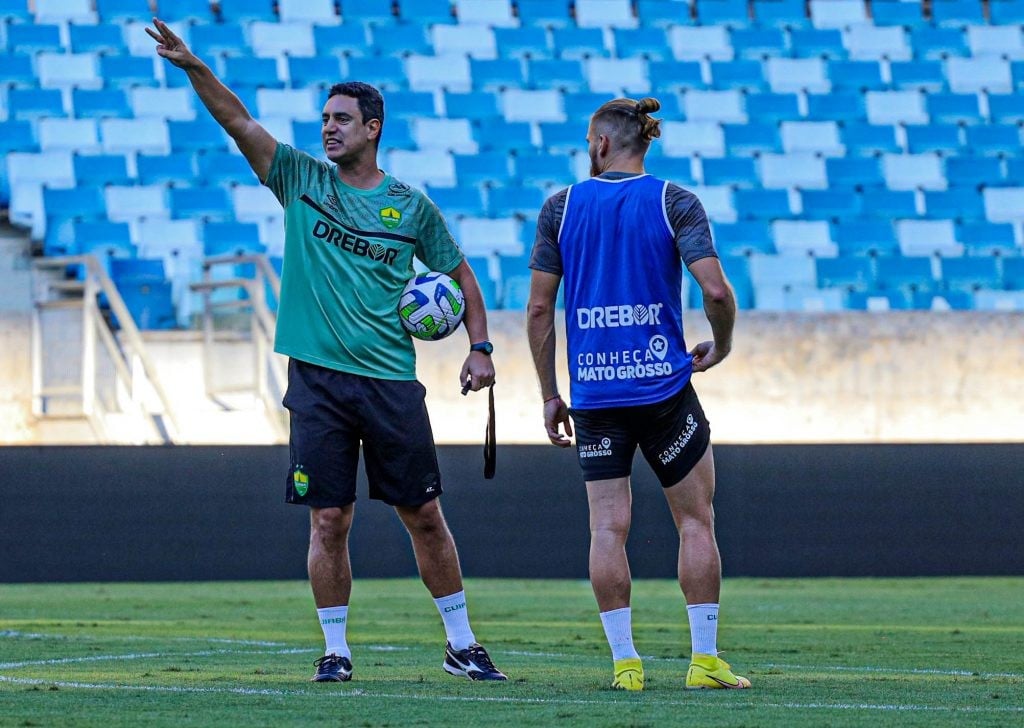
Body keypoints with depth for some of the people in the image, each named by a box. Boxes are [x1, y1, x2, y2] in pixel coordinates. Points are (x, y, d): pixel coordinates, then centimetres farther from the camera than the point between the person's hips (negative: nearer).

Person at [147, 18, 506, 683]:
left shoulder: (411, 206, 5)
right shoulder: (301, 180, 5)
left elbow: (460, 274, 15)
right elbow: (237, 120, -5)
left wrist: (480, 347, 5)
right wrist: (193, 67, -18)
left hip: (392, 381, 0)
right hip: (319, 378, 0)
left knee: (424, 516, 3)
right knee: (329, 521, -1)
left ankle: (462, 645, 13)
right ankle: (336, 649, 9)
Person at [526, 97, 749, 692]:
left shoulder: (561, 208, 3)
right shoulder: (674, 202, -3)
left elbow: (539, 309, 3)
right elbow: (716, 291, -14)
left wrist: (550, 396, 11)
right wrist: (721, 346, 6)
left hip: (594, 393, 2)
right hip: (664, 389, -2)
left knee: (608, 526, 4)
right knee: (696, 520, 7)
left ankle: (624, 662, 0)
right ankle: (705, 660, 4)